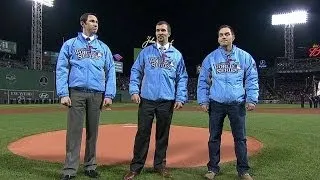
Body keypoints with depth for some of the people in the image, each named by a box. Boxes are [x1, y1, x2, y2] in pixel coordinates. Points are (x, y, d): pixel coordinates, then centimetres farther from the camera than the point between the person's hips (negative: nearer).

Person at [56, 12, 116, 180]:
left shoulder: (103, 47, 15)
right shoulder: (70, 44, 9)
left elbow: (110, 72, 10)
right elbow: (61, 69, 3)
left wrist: (109, 95, 0)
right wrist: (63, 94, -8)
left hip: (97, 94, 2)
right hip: (76, 92, -2)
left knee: (93, 131, 7)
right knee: (74, 130, -4)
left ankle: (90, 166, 19)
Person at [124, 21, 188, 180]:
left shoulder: (177, 55, 9)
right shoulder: (146, 51, 9)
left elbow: (182, 78, 7)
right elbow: (136, 71, 7)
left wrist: (180, 98, -2)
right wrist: (134, 91, -5)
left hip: (167, 102, 1)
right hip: (147, 100, -1)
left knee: (163, 134, 10)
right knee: (142, 133, 1)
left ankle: (160, 164, 24)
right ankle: (136, 166, 12)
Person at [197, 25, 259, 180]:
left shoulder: (244, 56, 6)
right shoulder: (210, 58, 6)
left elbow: (252, 79, 4)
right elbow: (203, 81, 6)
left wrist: (252, 99, -5)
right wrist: (203, 100, -2)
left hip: (237, 104, 0)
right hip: (216, 104, 1)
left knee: (240, 138, 5)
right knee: (214, 137, 7)